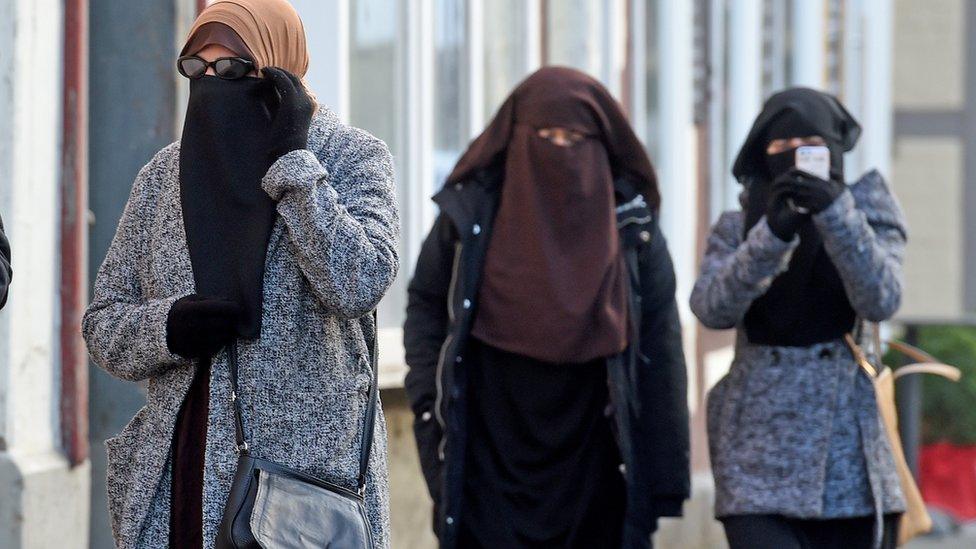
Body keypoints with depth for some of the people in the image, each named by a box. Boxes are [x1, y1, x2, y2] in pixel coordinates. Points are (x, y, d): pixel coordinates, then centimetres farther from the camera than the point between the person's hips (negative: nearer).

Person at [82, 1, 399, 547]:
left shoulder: (351, 157, -1)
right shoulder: (165, 175, 9)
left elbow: (359, 283, -18)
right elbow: (103, 321, 10)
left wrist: (291, 162, -15)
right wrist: (169, 328, -11)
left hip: (307, 464, -3)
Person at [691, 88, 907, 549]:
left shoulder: (867, 217, 10)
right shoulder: (737, 229, 11)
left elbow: (881, 301, -10)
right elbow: (711, 308, -9)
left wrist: (836, 213, -22)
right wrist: (772, 232, -23)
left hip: (849, 454, 1)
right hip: (760, 454, -1)